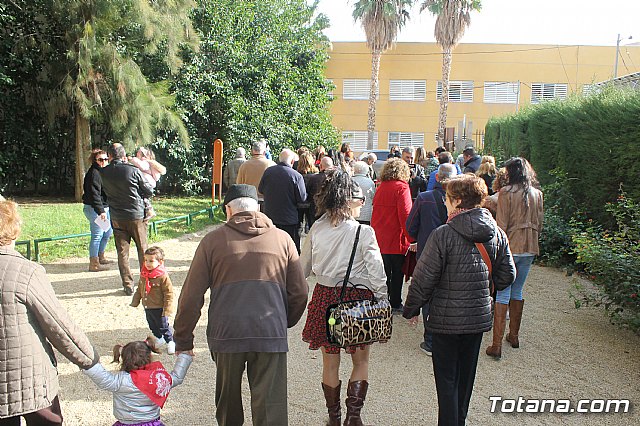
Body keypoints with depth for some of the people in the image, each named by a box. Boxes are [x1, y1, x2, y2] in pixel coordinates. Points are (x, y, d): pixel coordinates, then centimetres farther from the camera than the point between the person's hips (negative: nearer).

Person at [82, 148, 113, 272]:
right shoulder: (94, 173, -15)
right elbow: (94, 194, -22)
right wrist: (101, 211, -25)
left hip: (104, 207, 11)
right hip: (94, 209, -11)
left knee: (108, 232, 19)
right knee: (97, 235, -10)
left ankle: (101, 257, 34)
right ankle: (93, 264, -6)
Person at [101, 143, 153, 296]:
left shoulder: (103, 173, -4)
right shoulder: (133, 170, -12)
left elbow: (105, 192, 10)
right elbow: (149, 192, -5)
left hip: (117, 218, 2)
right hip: (136, 215, -2)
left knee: (122, 252, 8)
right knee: (143, 250, 11)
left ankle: (128, 285, 10)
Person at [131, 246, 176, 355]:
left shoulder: (163, 276, -21)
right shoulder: (143, 275, 0)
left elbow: (169, 293, -18)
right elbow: (139, 289, 16)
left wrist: (167, 309, -19)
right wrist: (135, 301, 18)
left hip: (159, 308, -7)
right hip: (147, 307, 7)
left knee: (163, 326, 5)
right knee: (152, 326, 21)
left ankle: (170, 342, 24)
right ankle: (159, 339, 43)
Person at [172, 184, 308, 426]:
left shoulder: (213, 240, 4)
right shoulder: (282, 239, 8)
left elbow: (191, 297, 3)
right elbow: (300, 292, 9)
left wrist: (183, 340, 13)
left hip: (226, 333, 0)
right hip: (271, 334, 0)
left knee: (228, 401, 21)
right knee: (271, 406, 5)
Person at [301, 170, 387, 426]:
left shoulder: (317, 229, -3)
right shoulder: (364, 232, -14)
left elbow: (303, 267, 6)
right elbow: (376, 273, -13)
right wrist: (382, 300, -3)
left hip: (324, 297, 3)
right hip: (356, 298, -3)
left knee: (330, 363, 16)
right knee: (361, 361, 17)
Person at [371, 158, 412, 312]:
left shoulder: (380, 188, 8)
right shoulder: (401, 188, -12)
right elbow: (405, 214, -18)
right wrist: (410, 238, -15)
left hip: (379, 238, 6)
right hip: (396, 239, -6)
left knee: (383, 272, 15)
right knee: (397, 273, 7)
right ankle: (395, 304, 16)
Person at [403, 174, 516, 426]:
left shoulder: (443, 234, -18)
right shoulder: (497, 234, -1)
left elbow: (424, 278, -15)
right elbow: (507, 275, 6)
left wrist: (412, 308, -2)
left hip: (446, 318, -5)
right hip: (479, 317, 6)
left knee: (446, 379, 8)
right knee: (466, 376, 20)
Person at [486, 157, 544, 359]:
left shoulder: (506, 192, -10)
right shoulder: (537, 194, 6)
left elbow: (501, 224, -12)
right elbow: (539, 223, 11)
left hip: (510, 247, -5)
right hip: (529, 249, 6)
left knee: (502, 294, -3)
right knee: (517, 291, 18)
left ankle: (497, 345, -4)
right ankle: (514, 336, 30)